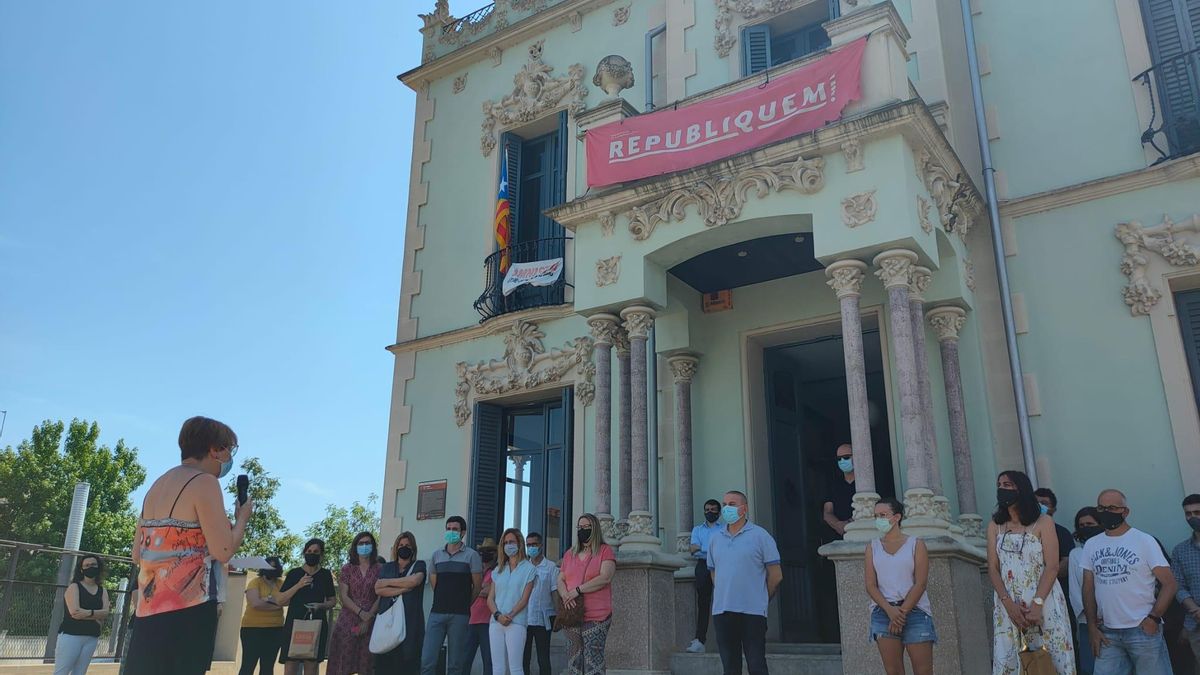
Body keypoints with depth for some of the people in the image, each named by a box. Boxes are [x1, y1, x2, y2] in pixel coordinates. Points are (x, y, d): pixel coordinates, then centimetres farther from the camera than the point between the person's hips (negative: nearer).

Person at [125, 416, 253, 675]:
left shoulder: (157, 485, 17)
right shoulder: (204, 482, -9)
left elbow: (137, 554, 19)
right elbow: (223, 552, -15)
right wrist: (242, 518, 2)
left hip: (149, 607, 8)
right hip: (188, 608, -8)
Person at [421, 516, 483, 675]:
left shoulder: (471, 555, 1)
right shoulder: (436, 555, 12)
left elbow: (477, 586, 4)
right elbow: (434, 583, 18)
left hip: (459, 615, -3)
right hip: (437, 613, 3)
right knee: (427, 660, -6)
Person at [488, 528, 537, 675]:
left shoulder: (528, 568, 3)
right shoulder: (498, 570, 17)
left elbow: (524, 599, -3)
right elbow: (490, 598, 10)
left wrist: (510, 616, -14)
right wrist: (498, 615, -8)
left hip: (516, 623, -4)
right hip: (496, 623, 5)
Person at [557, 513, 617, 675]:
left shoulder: (605, 551, 1)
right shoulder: (569, 554, 18)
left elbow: (605, 578, -12)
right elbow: (560, 580, 14)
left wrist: (577, 590, -14)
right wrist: (565, 595, -9)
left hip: (596, 618, -5)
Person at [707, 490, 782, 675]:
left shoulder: (760, 536, -1)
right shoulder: (715, 539, 12)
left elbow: (776, 575, 0)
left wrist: (759, 599, 6)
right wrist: (724, 597, 13)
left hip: (752, 612, -4)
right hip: (721, 611, 5)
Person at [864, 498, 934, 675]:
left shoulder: (916, 544, 5)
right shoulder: (872, 547, 11)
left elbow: (921, 583, -4)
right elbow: (870, 585, 3)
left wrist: (902, 612, -12)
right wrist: (890, 610, -13)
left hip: (915, 611, -2)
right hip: (883, 612, 2)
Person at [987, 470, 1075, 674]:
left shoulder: (1043, 522, 2)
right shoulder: (995, 526, 11)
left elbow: (1052, 567, -6)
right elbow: (993, 568, 4)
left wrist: (1037, 603, -16)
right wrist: (1008, 603, -10)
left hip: (1044, 601, -2)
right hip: (1008, 605, 2)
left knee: (1055, 658, -3)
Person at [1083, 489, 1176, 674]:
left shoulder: (1144, 541, -2)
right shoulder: (1090, 545, 9)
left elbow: (1169, 584, -4)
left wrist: (1153, 618, -13)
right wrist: (1092, 627, 5)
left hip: (1143, 631, -3)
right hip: (1107, 633, 3)